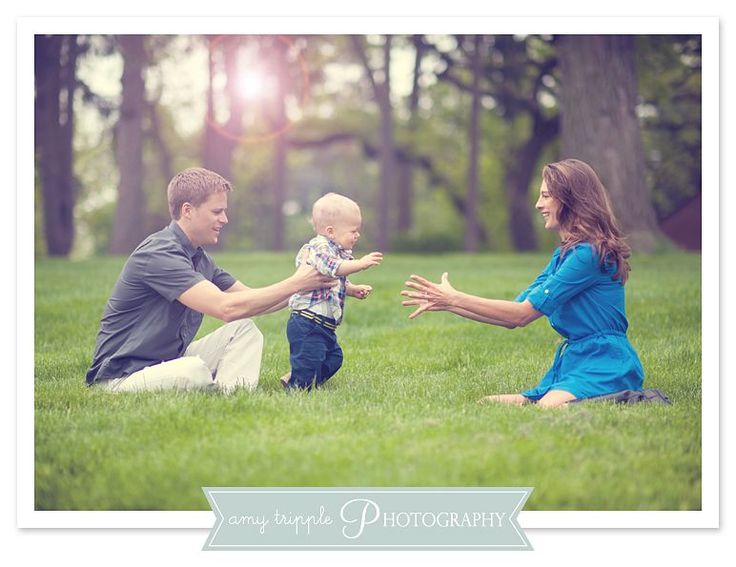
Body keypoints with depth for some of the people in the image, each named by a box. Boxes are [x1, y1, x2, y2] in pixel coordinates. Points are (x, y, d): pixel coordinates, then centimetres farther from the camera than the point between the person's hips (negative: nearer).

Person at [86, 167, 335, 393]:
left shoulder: (199, 258, 11)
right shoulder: (159, 254, -20)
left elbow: (249, 299, 14)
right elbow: (226, 307, -27)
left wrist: (306, 285, 0)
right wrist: (295, 283, -21)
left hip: (169, 360, 10)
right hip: (122, 376, -10)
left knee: (244, 329, -3)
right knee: (195, 372, -38)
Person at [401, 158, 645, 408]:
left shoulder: (589, 253, -13)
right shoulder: (564, 255, 18)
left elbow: (523, 314, -13)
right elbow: (513, 318, 14)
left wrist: (455, 299, -9)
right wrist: (445, 304, 9)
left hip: (603, 365, -9)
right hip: (574, 360, 9)